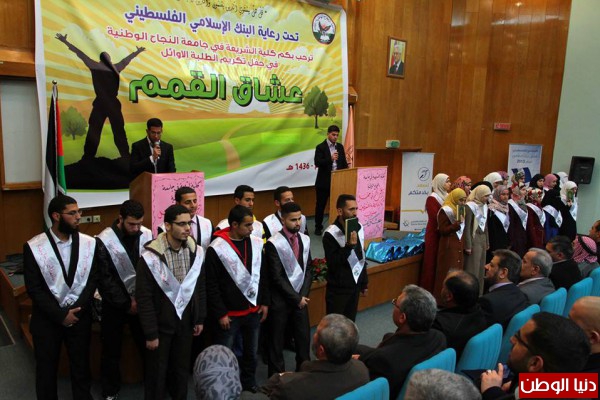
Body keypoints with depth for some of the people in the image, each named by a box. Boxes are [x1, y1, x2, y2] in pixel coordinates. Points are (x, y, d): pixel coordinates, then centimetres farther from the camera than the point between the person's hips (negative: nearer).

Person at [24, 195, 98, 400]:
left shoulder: (89, 243, -6)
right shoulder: (33, 247, -12)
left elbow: (92, 280, -2)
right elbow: (34, 289, -11)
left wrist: (76, 310, -12)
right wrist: (60, 315, -14)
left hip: (80, 316, 2)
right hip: (47, 318, -1)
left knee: (81, 366, 14)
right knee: (46, 368, 16)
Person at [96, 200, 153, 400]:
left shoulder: (147, 235, -8)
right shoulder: (104, 241, -17)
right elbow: (104, 280, -14)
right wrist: (126, 303, -13)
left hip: (141, 302, 2)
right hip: (115, 305, -2)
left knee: (147, 345, 10)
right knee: (111, 350, 14)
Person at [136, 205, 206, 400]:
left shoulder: (196, 252, -5)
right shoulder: (150, 256, -20)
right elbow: (144, 298, -15)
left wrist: (200, 319, 7)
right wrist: (150, 333, -12)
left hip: (185, 322, 4)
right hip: (161, 324, -4)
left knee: (182, 369, 18)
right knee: (157, 372, 11)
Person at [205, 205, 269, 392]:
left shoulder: (256, 243, 0)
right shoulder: (217, 248, -16)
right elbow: (212, 286, -13)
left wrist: (265, 302, 6)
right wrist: (220, 313, -13)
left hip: (253, 311, 5)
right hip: (229, 314, -5)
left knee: (251, 353, 19)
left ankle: (250, 385, 39)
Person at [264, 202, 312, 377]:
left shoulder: (305, 239, 2)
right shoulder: (273, 243, -15)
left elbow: (307, 270, 6)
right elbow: (277, 277, -16)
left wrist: (303, 295, -6)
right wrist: (295, 298, -13)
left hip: (301, 298, 5)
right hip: (281, 300, -5)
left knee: (304, 337, 13)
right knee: (277, 340, 9)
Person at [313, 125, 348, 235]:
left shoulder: (340, 147, 10)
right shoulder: (320, 147, -5)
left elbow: (344, 162, 13)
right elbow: (317, 163, -16)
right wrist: (330, 158, -28)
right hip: (324, 182, -4)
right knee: (321, 205, 6)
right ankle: (318, 227, 17)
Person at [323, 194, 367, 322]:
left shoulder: (359, 228, 1)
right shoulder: (331, 233, -20)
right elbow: (332, 263, -23)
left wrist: (364, 282, 16)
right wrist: (349, 245, -31)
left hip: (355, 285, 6)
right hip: (338, 288, -6)